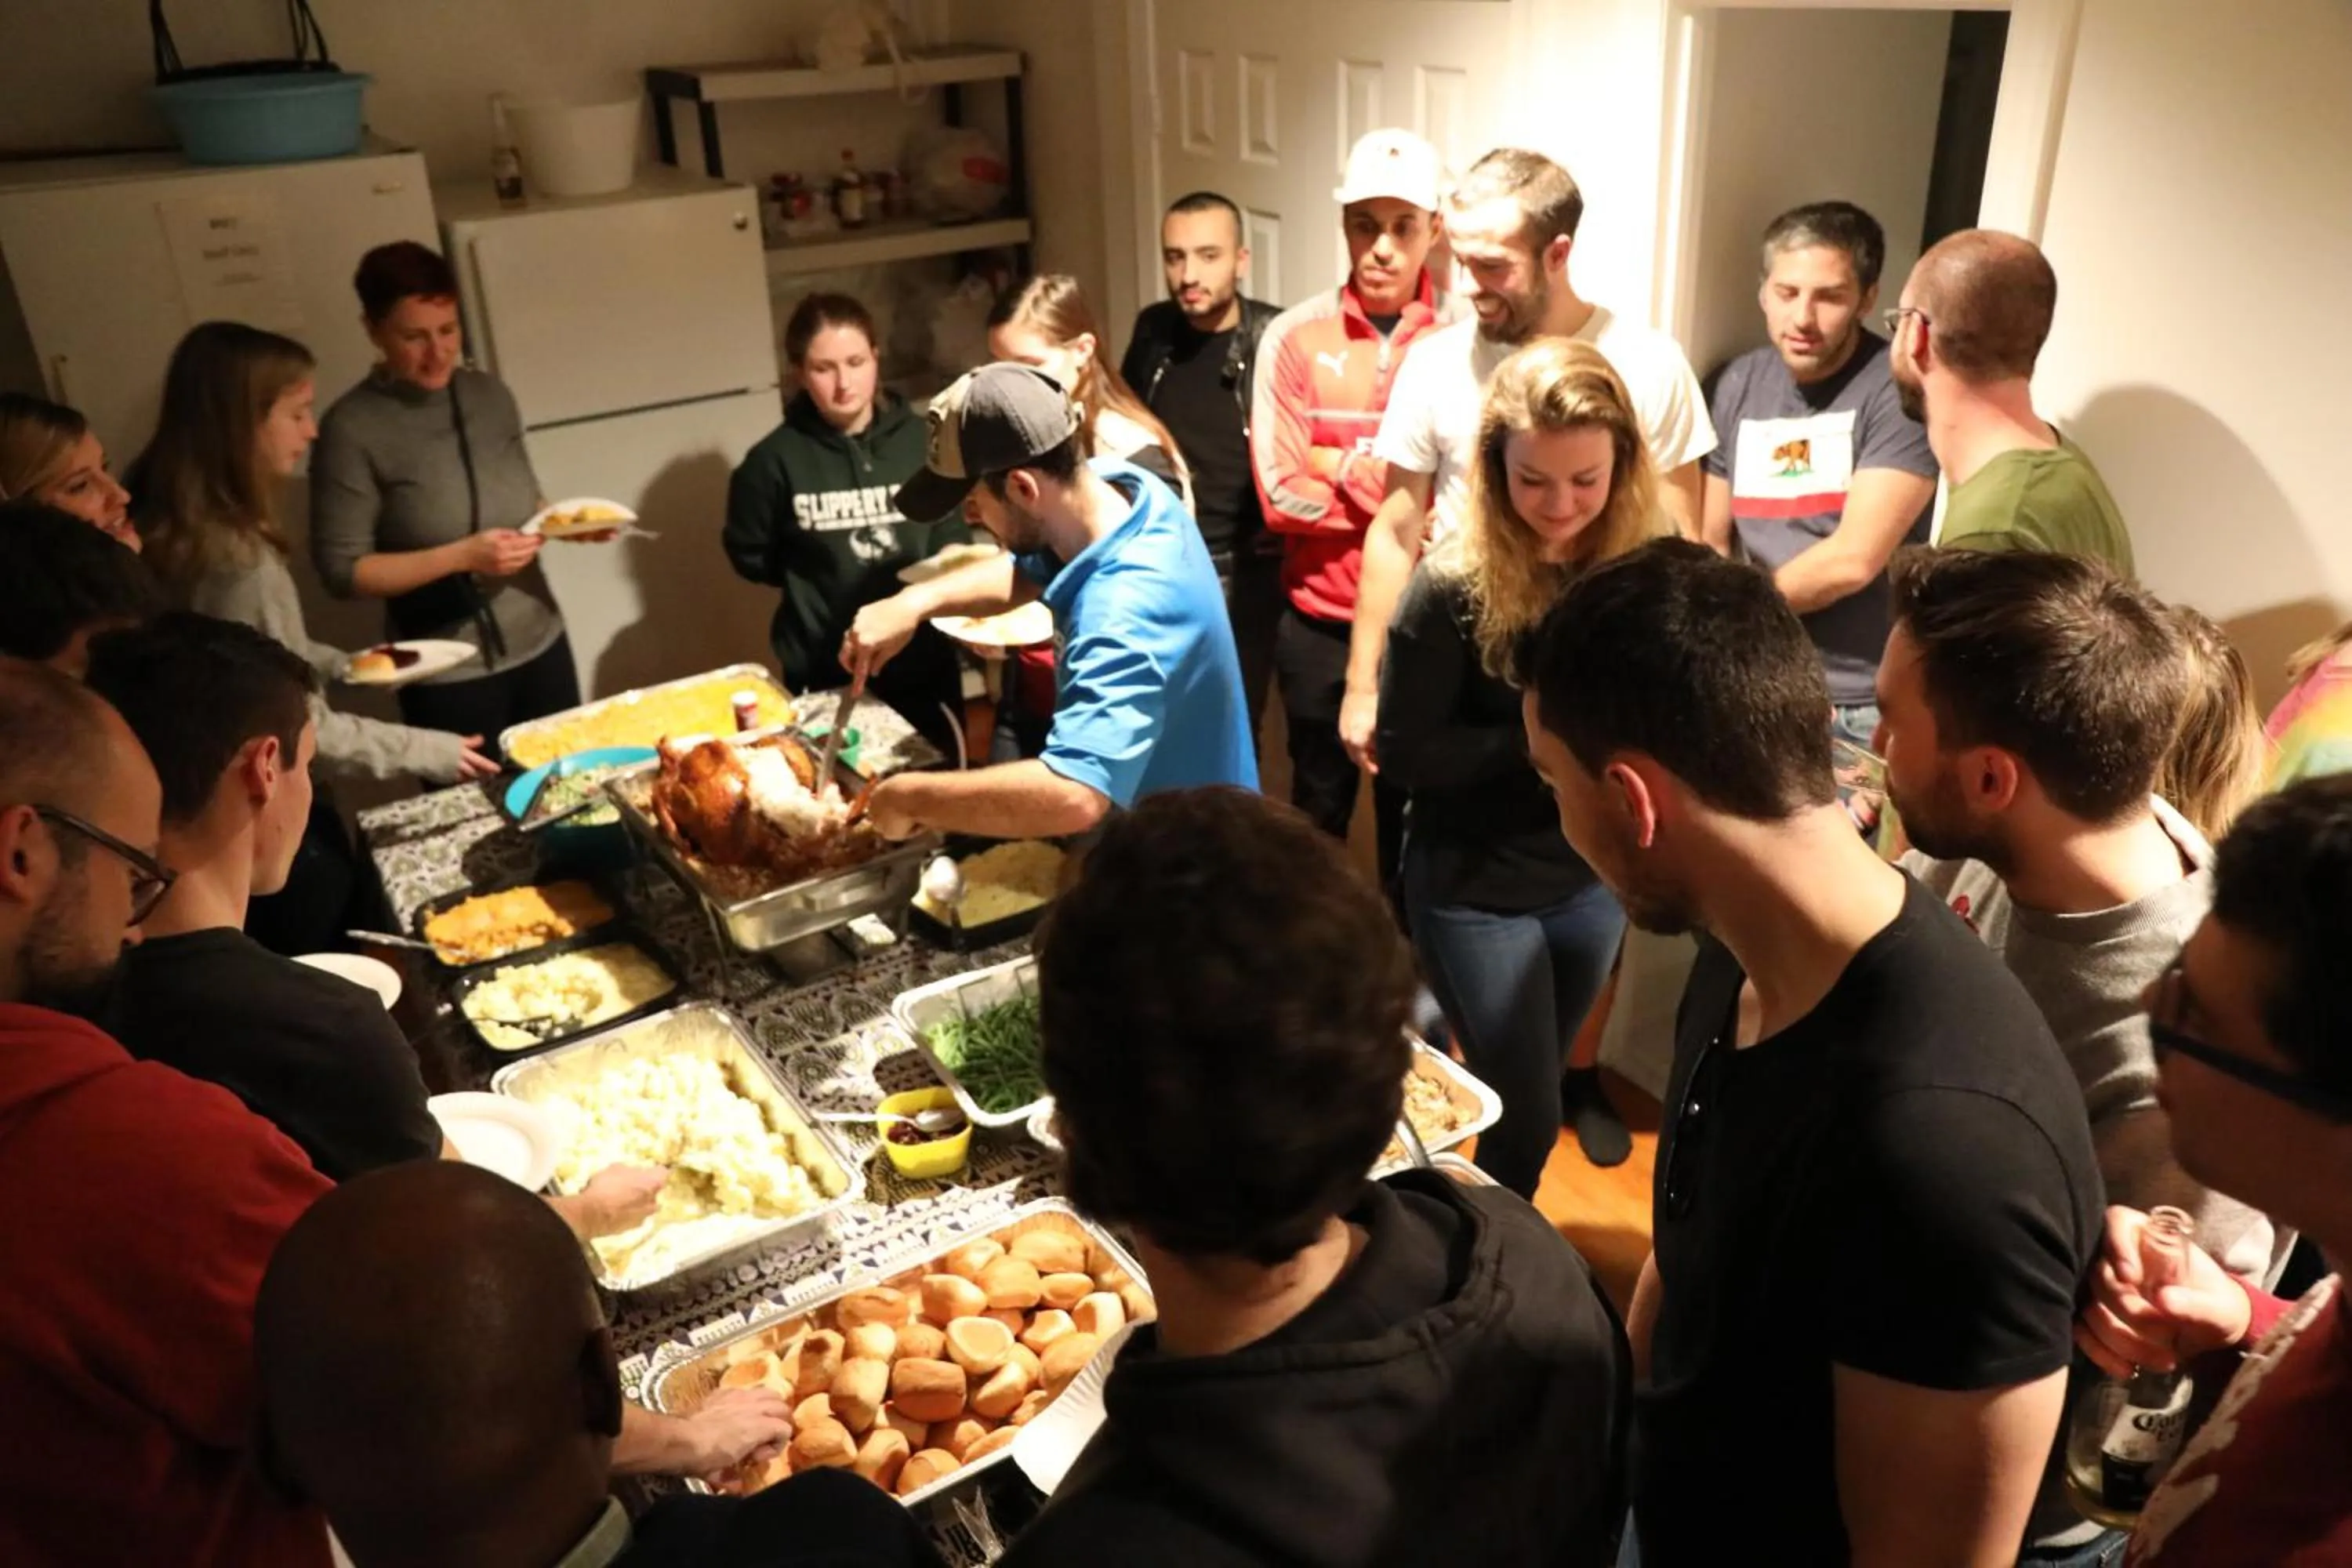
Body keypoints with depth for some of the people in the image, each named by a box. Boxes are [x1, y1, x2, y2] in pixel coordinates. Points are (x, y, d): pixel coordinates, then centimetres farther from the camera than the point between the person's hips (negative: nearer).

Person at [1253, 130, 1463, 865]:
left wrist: (1344, 467, -15)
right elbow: (1281, 495, -13)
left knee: (1416, 810, 16)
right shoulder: (1294, 336, -5)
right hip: (1319, 623, 1)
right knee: (1317, 809, 19)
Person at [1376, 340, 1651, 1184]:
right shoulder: (1453, 586, -21)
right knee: (1524, 1119, 5)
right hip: (1475, 885, -4)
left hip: (1594, 873, 4)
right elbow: (1403, 750, -16)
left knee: (1536, 1084, 24)